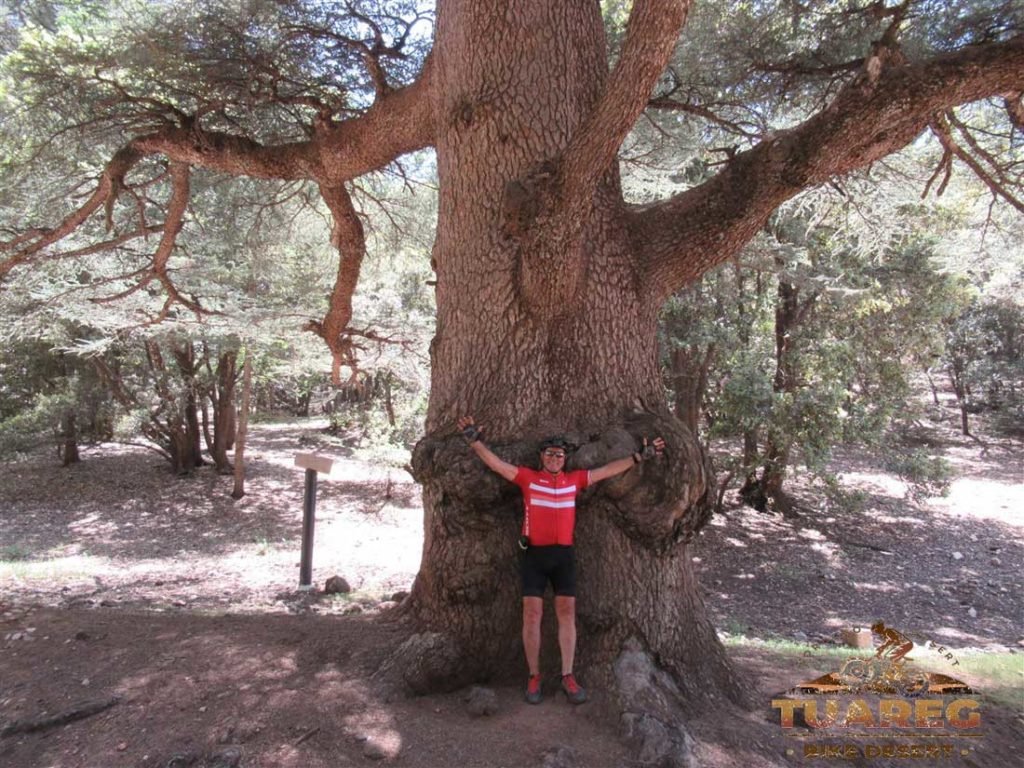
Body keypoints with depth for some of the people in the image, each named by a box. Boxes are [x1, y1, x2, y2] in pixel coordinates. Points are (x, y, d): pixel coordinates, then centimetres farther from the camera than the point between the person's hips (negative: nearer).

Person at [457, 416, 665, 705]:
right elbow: (497, 464, -3)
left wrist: (638, 456, 12)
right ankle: (534, 676, 8)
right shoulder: (528, 477, 2)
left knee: (567, 612, 1)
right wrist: (475, 441, -14)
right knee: (532, 613, -1)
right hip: (534, 554, -2)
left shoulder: (575, 479, 8)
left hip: (564, 555, 2)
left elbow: (608, 470, 12)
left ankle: (568, 677, 8)